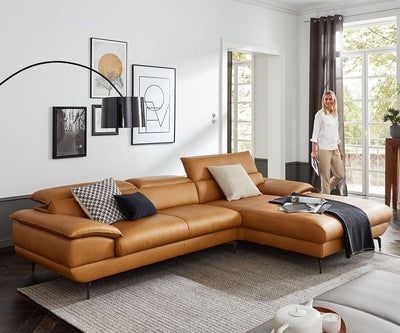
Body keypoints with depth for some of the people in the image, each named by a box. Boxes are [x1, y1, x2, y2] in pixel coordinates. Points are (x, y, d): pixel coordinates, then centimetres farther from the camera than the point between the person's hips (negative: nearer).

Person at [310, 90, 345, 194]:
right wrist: (313, 151, -16)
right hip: (323, 149, -7)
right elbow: (315, 133, -10)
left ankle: (323, 193, 25)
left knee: (340, 175, 8)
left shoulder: (335, 115, 14)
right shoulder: (320, 114, -5)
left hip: (334, 149, 7)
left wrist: (340, 150, 20)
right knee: (325, 177, -3)